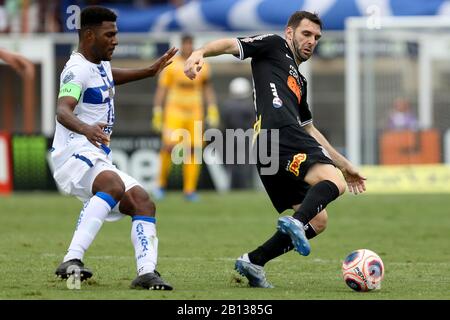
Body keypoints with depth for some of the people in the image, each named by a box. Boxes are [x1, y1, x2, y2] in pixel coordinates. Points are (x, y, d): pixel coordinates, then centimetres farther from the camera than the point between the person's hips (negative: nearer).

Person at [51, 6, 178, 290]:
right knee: (114, 185, -36)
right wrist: (86, 129, -52)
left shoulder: (101, 65, 18)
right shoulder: (78, 69, -14)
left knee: (142, 202, 1)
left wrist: (150, 71, 44)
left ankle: (147, 272, -7)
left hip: (99, 159, 10)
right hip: (75, 153, -10)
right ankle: (73, 260, -45)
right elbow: (63, 111, -32)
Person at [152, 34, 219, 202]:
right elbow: (161, 89, 0)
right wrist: (157, 113, -4)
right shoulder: (171, 65, -2)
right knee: (169, 146, -16)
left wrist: (212, 110, 6)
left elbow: (208, 89, 15)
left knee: (194, 150, -4)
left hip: (195, 113, 3)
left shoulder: (202, 66, 7)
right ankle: (161, 184, 2)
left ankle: (189, 190, 2)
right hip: (174, 111, -3)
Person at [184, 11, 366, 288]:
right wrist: (201, 53, -21)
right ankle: (296, 222, -49)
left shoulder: (299, 81, 38)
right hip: (279, 131, -9)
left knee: (317, 222, 7)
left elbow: (309, 130, 42)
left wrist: (344, 164, 41)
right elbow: (232, 45, 1)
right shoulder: (274, 46, 16)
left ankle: (253, 262, 4)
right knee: (334, 183, -27)